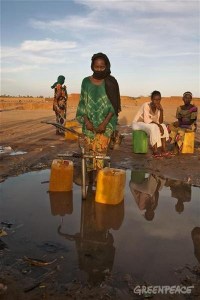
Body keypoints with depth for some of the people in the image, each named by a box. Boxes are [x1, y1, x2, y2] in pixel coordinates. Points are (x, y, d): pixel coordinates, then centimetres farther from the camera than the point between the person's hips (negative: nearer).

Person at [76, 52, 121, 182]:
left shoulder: (111, 82, -2)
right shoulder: (86, 82, 4)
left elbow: (114, 106, -4)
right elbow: (82, 103, 6)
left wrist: (104, 123, -13)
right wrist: (86, 121, -7)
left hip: (106, 122, -2)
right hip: (89, 123, 2)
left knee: (100, 150, -13)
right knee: (89, 151, 2)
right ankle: (90, 179, 13)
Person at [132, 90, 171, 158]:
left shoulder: (158, 107, -2)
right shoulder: (146, 105, -22)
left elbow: (160, 122, -10)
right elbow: (147, 121, -28)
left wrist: (161, 110, -20)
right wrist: (157, 124, -25)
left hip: (148, 125, 8)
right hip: (137, 123, -7)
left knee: (163, 126, -10)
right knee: (153, 127, -32)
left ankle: (163, 150, -16)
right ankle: (155, 151, -30)